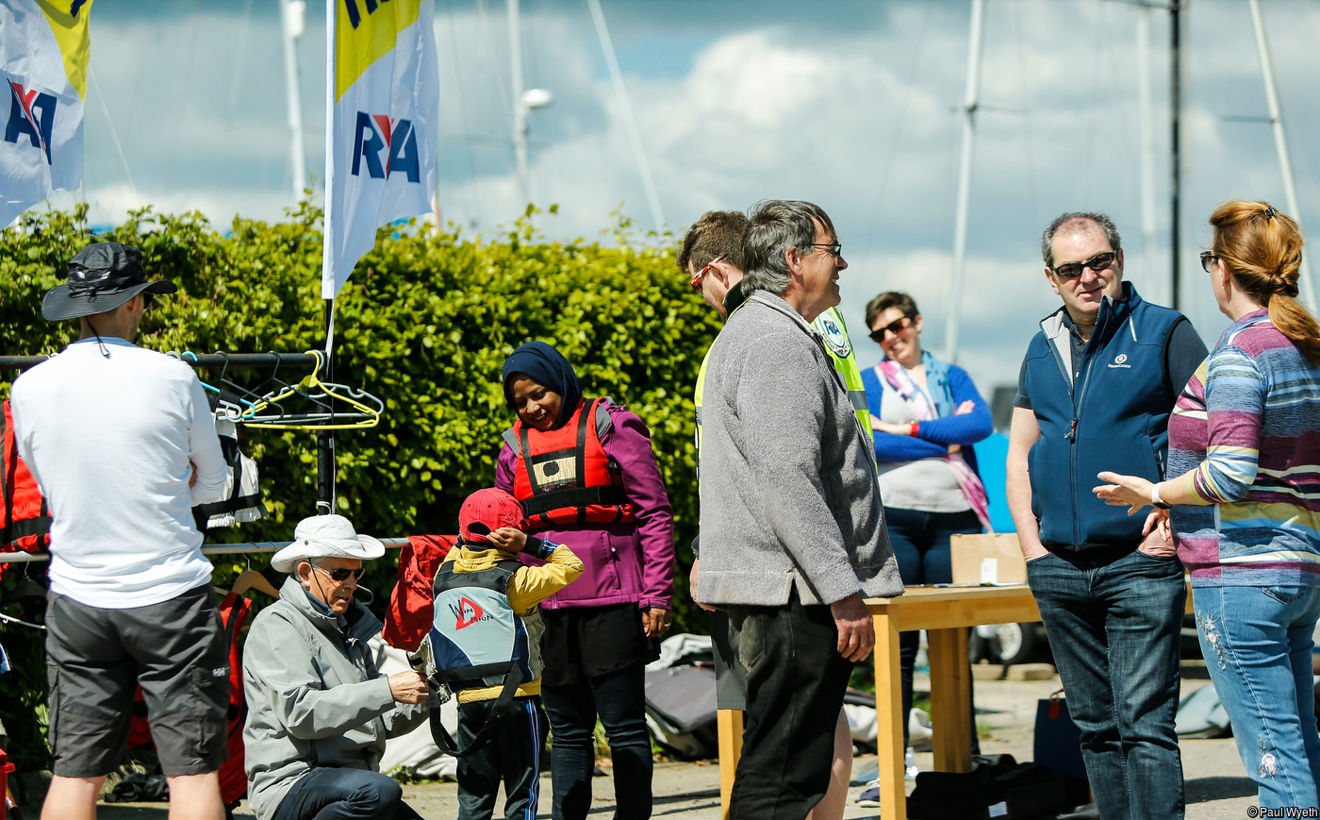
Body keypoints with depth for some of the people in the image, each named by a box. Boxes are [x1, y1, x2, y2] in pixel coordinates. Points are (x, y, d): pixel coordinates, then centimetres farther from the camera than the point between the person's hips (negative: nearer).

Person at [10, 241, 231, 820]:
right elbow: (213, 485, 6)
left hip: (76, 602, 3)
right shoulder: (172, 378, -7)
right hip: (171, 597, -3)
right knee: (193, 772, -1)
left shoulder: (29, 388, -1)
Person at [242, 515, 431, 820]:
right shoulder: (276, 625, -5)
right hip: (290, 782, -8)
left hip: (350, 779, 8)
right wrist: (387, 690, -23)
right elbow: (299, 712, -20)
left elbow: (378, 723, 18)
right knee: (380, 792, -33)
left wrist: (423, 699, -2)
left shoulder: (348, 626, 22)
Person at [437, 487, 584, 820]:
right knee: (522, 792, 4)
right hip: (516, 694, -4)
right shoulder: (515, 580, -12)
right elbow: (571, 565, -7)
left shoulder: (446, 574, 1)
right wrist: (529, 544, -9)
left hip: (468, 698, 4)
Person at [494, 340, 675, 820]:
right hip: (548, 608, 4)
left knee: (624, 725, -1)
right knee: (568, 730, 8)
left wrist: (656, 595, -8)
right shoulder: (515, 447, 14)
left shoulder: (609, 427, 1)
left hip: (612, 602, -4)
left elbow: (655, 514, -1)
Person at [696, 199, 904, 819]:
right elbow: (788, 482, -22)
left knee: (788, 770, 12)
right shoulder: (777, 344, -13)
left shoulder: (749, 332, 23)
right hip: (794, 597, -11)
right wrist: (843, 593, -22)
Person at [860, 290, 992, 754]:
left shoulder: (952, 377, 17)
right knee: (898, 644, -3)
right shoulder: (868, 382, 11)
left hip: (952, 513, 2)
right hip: (893, 516, -1)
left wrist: (908, 429, -6)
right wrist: (945, 440, -5)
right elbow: (866, 444, -6)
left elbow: (981, 424, -2)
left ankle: (967, 751, 7)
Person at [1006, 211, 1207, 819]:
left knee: (1144, 724, -11)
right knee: (1095, 725, 9)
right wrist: (1032, 547, 7)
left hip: (1140, 564, -6)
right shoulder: (1043, 349, 15)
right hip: (1061, 569, 6)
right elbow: (1019, 455, 19)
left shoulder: (1164, 334, -1)